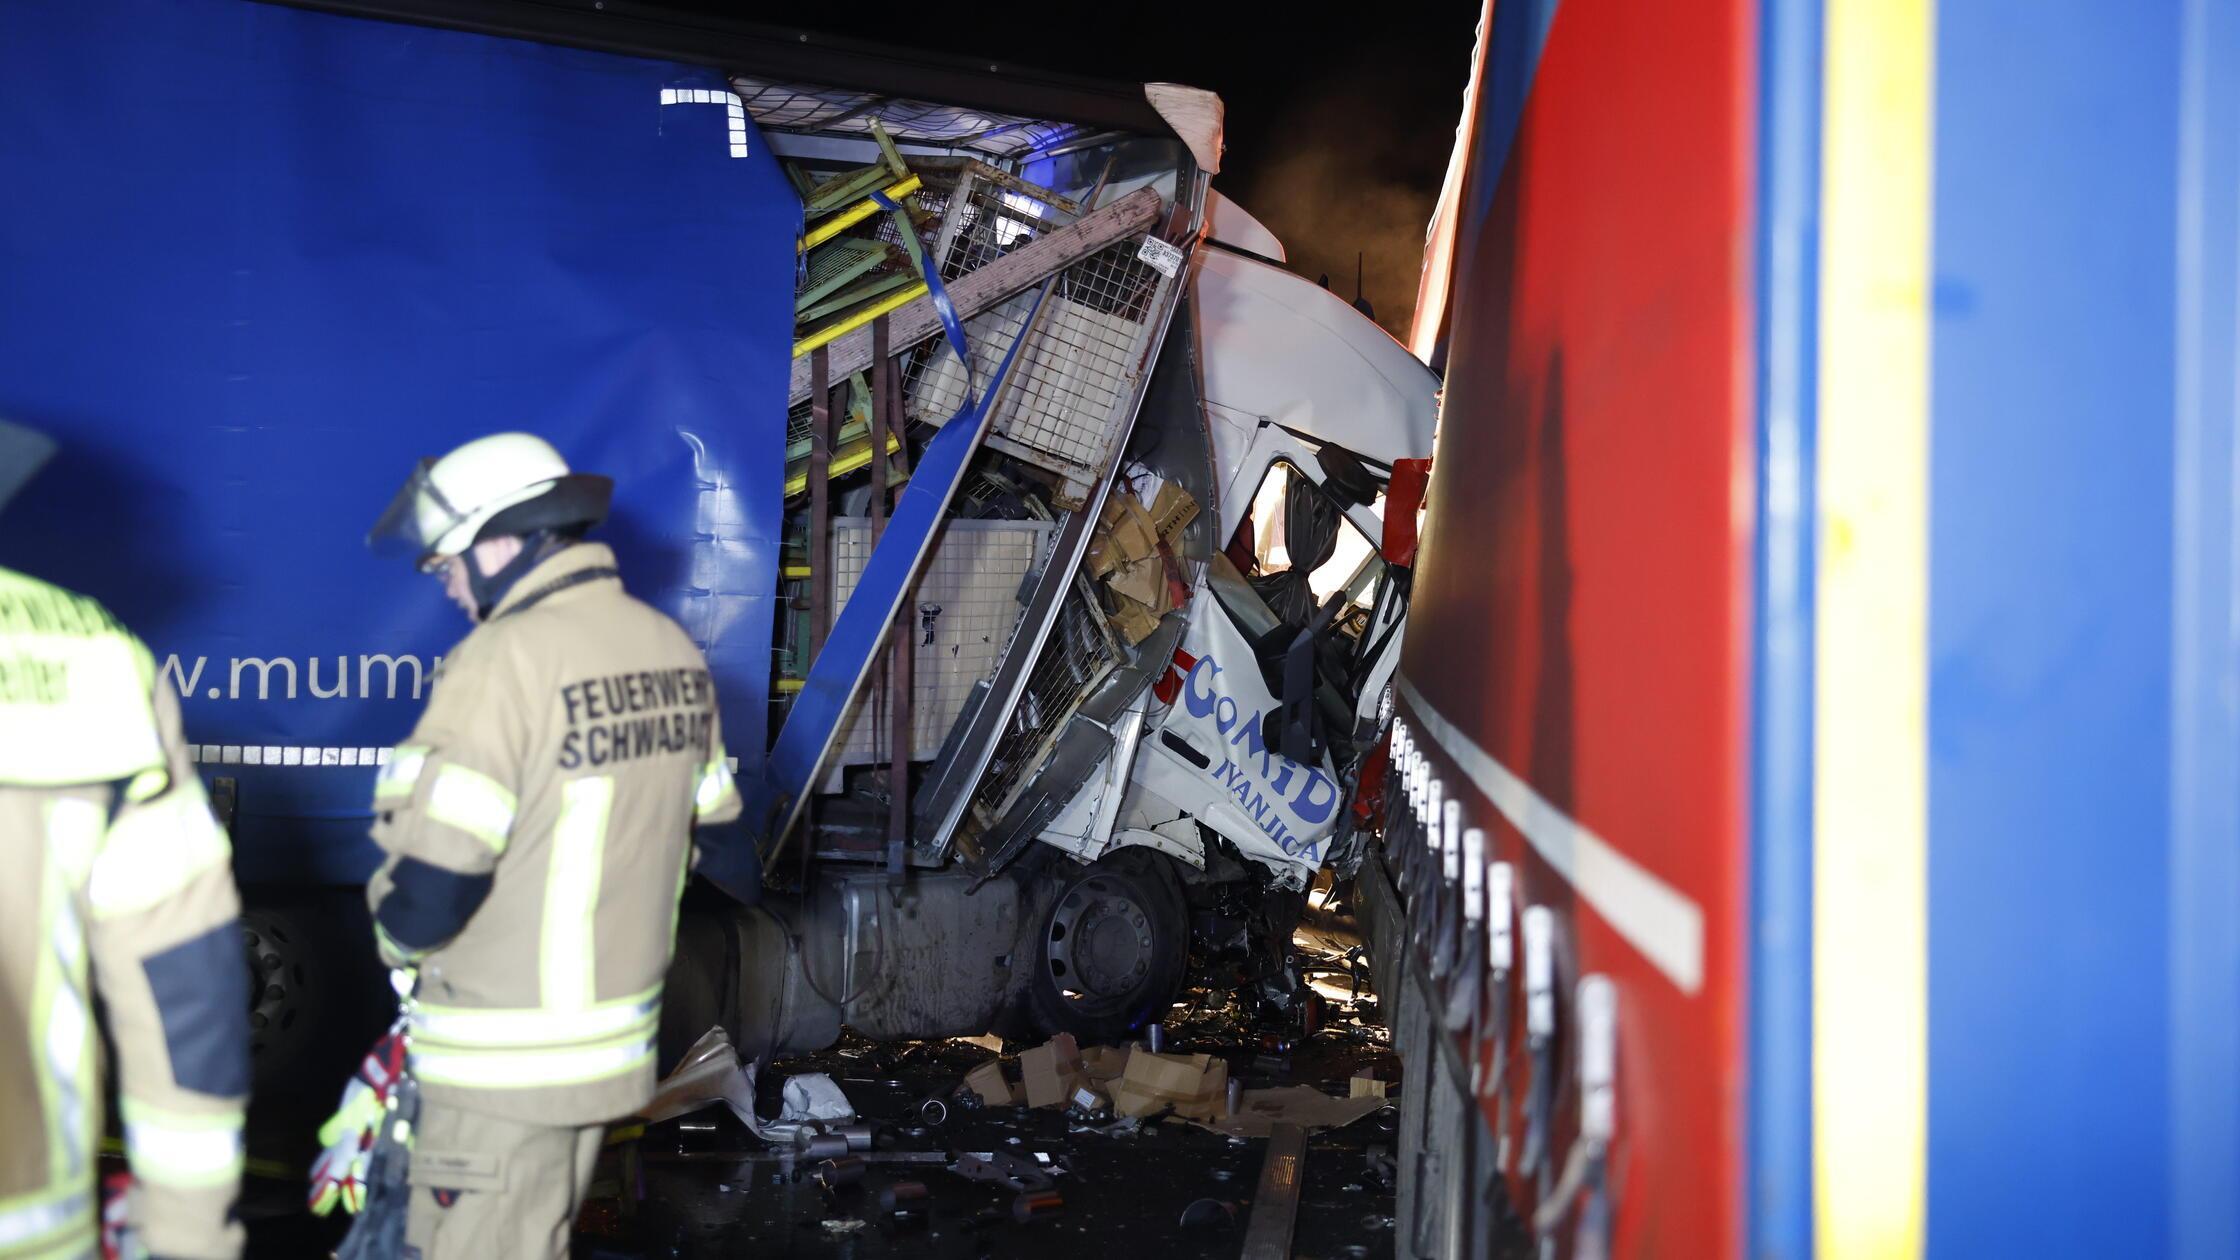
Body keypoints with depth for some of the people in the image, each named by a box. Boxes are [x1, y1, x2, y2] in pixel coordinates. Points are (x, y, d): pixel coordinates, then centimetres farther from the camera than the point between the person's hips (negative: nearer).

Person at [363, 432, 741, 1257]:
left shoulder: (507, 657, -20)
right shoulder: (674, 653, 4)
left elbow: (431, 886, -23)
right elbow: (702, 823, 13)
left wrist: (399, 937, -1)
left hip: (505, 1063, -8)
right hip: (613, 1039, 8)